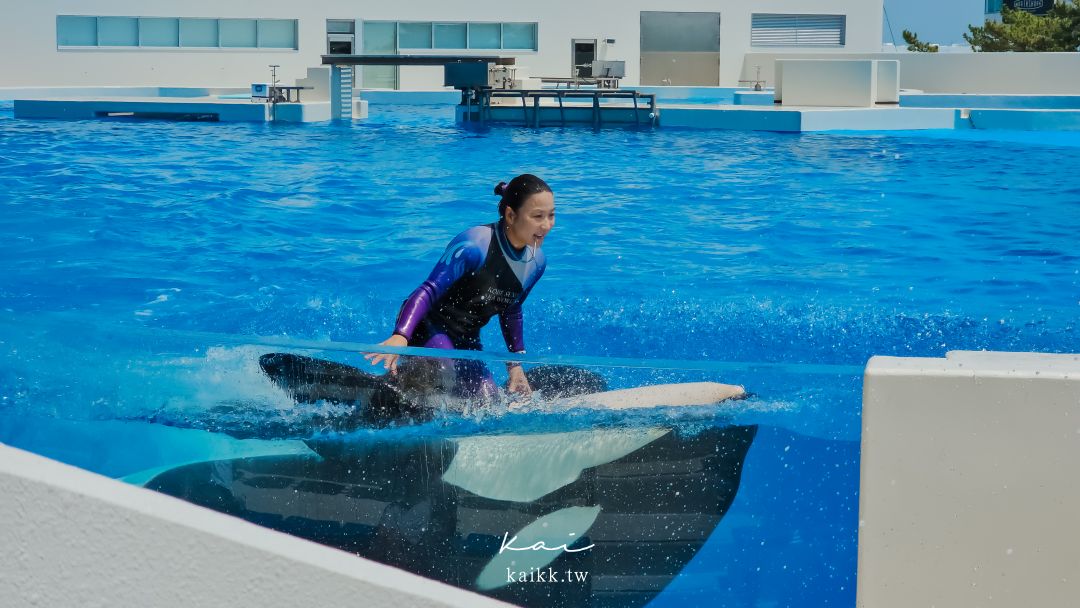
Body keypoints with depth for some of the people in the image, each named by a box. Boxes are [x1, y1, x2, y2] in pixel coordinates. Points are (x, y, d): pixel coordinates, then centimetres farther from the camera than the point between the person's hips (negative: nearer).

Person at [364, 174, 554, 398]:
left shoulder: (536, 262, 0)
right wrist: (400, 336, -46)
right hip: (426, 329, -8)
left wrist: (515, 364, 13)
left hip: (467, 343, 8)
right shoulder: (473, 247, -24)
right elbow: (428, 291, -31)